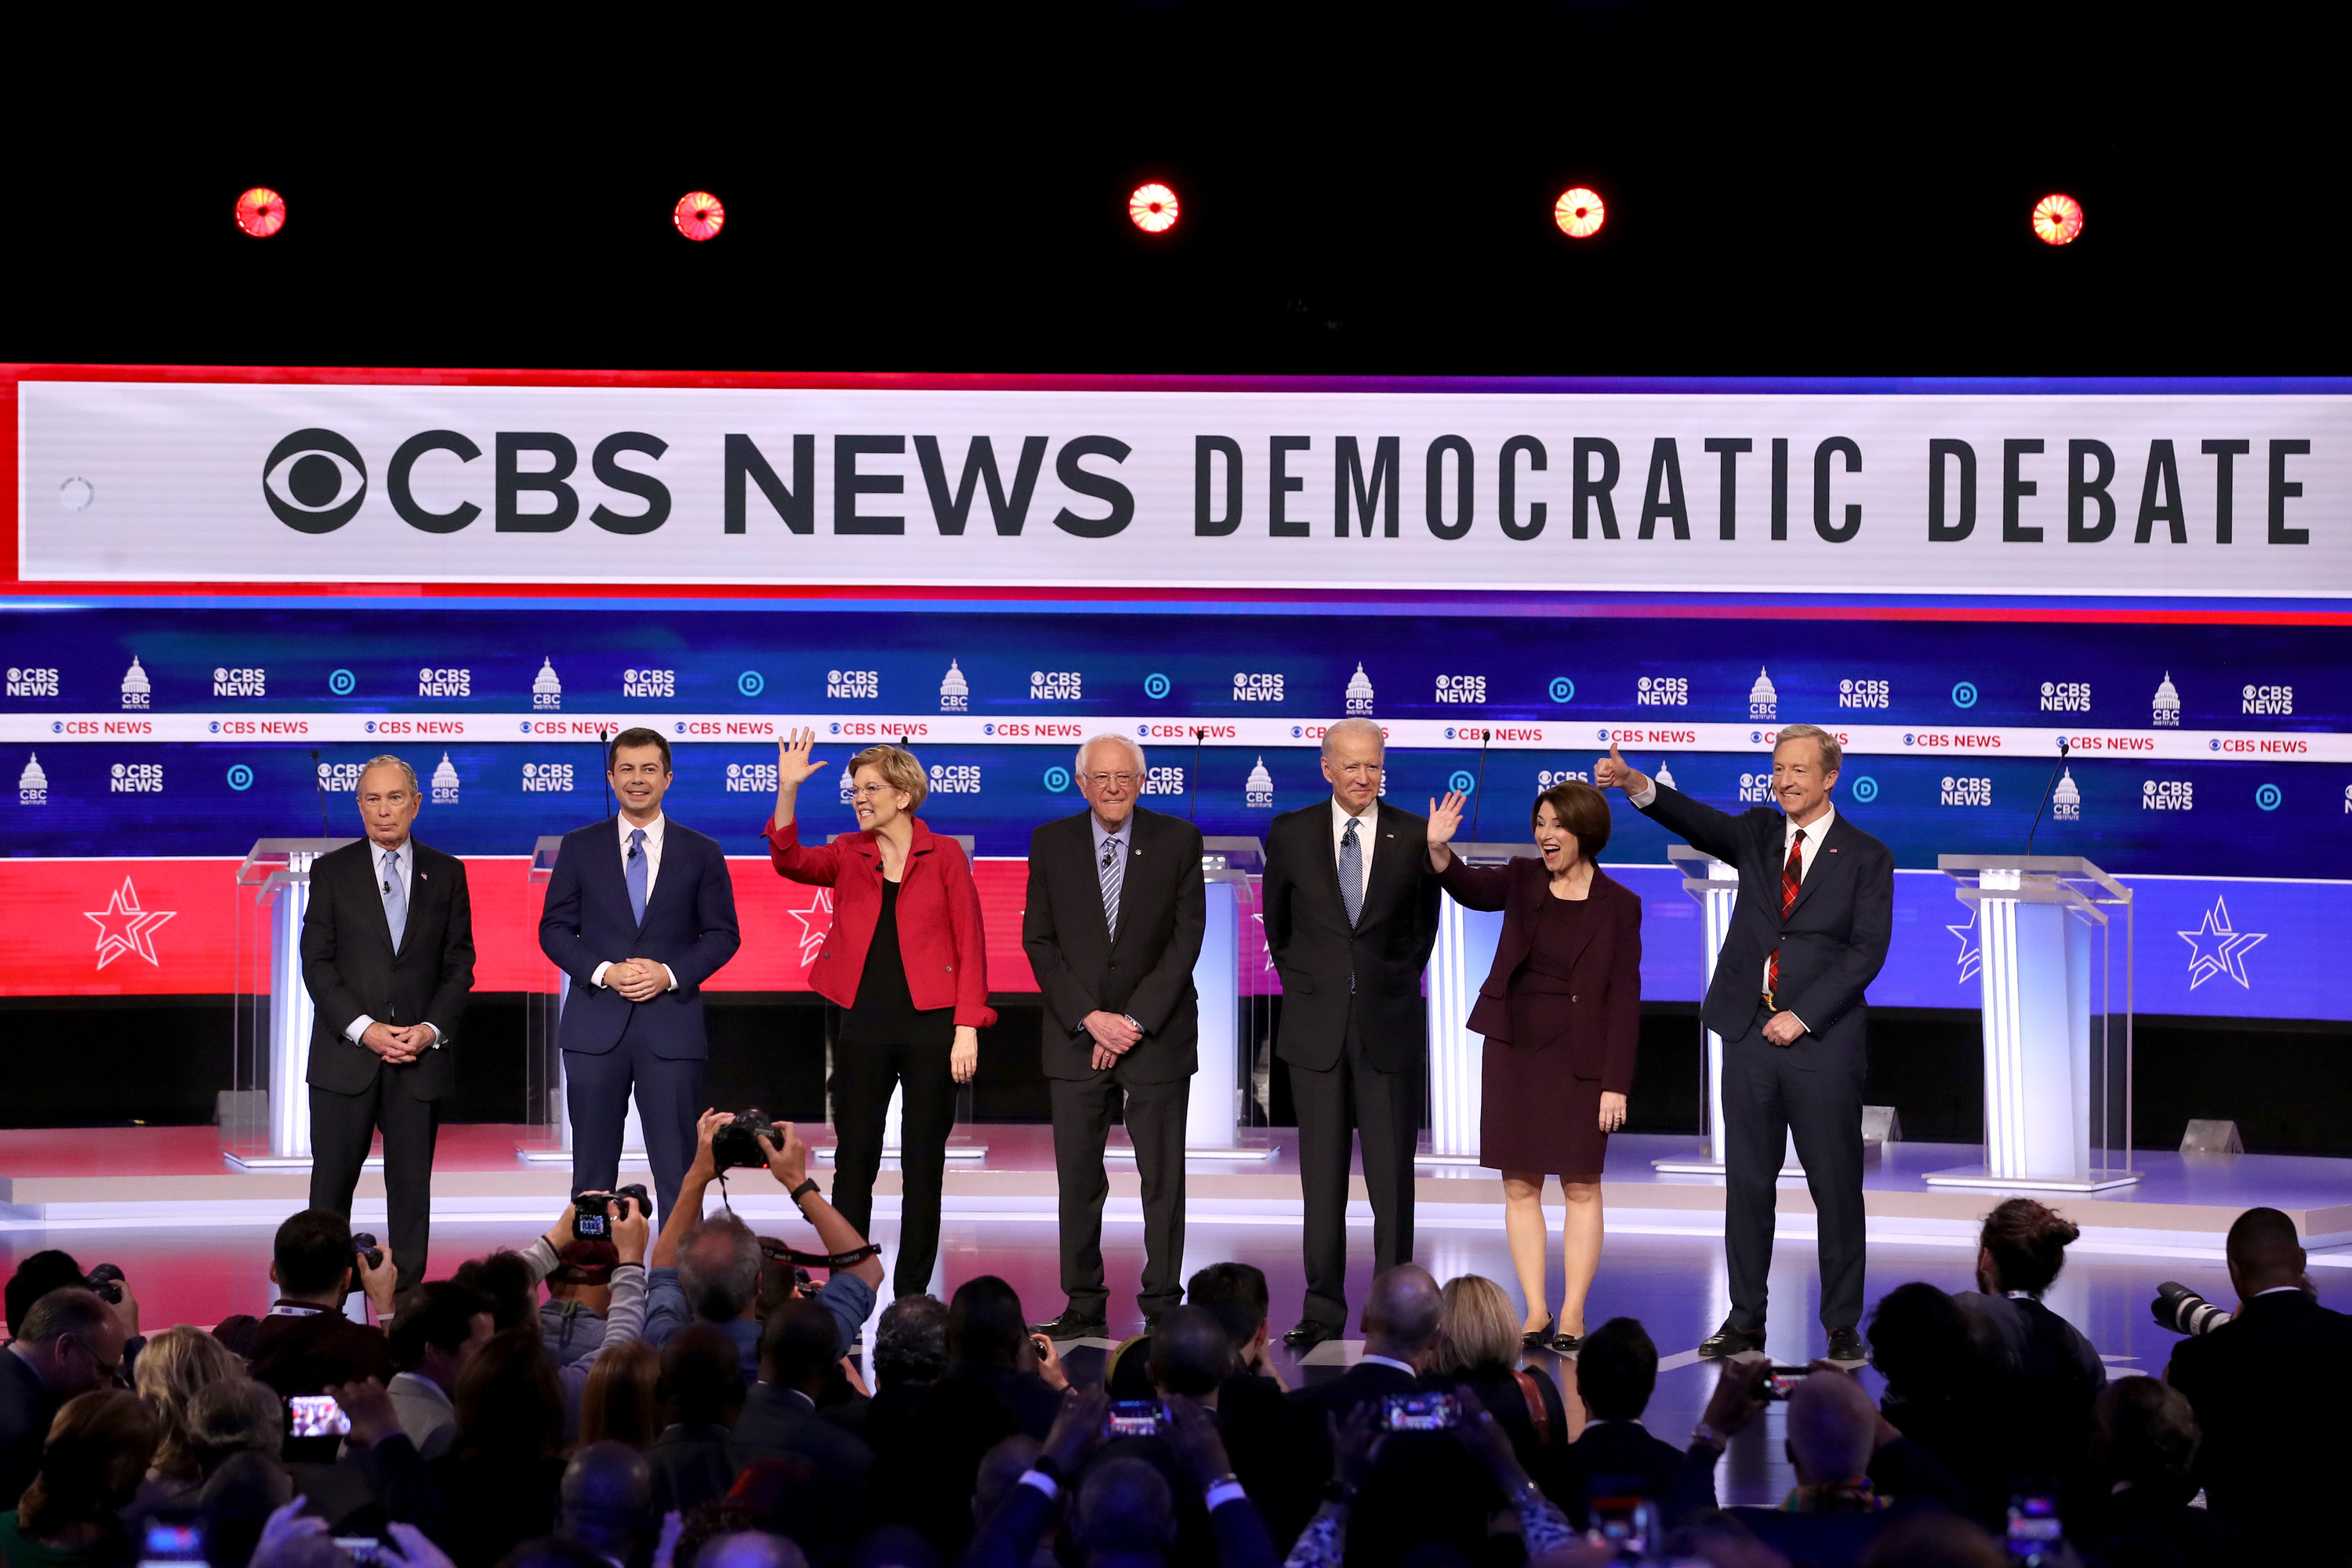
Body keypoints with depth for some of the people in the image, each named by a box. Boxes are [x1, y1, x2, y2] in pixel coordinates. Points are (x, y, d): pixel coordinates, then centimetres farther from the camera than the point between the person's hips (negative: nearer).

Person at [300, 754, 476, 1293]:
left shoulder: (446, 873, 9)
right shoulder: (331, 872, 4)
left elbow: (459, 964, 7)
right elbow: (317, 964, -1)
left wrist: (431, 1030, -7)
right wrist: (364, 1029, -12)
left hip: (421, 1054, 1)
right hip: (345, 1055, -1)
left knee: (411, 1187, 2)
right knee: (331, 1186, 0)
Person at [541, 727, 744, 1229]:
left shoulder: (702, 852, 7)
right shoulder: (580, 847, 8)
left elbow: (723, 934, 6)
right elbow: (555, 929, 6)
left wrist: (669, 974, -10)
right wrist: (603, 972, -11)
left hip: (672, 1024, -1)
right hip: (595, 1026, 1)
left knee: (677, 1169, -1)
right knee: (593, 1167, 5)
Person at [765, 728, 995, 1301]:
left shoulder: (944, 855, 0)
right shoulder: (849, 854, 7)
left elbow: (970, 944, -2)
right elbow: (791, 862, -12)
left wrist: (968, 1027, -8)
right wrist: (787, 791, -24)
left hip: (931, 1026, -2)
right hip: (865, 1028, 2)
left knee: (923, 1167, 4)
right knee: (853, 1163, 3)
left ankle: (911, 1293, 11)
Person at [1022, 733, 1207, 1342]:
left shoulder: (1178, 840, 2)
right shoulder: (1050, 842, 5)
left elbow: (1187, 937, -2)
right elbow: (1038, 941, 2)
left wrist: (1136, 1021, -10)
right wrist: (1090, 1017, -9)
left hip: (1156, 1034, -1)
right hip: (1076, 1036, 1)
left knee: (1163, 1177, 0)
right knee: (1078, 1178, 1)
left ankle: (1162, 1306, 5)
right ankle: (1084, 1308, 7)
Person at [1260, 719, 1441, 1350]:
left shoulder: (1413, 836, 1)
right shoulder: (1290, 834, 3)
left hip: (1390, 1024, -1)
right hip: (1316, 1025, 1)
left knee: (1392, 1176, 1)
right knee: (1322, 1177, 4)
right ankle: (1323, 1311, 9)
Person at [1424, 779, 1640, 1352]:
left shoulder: (1618, 905, -4)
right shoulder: (1524, 880, 4)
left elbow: (1624, 998, -6)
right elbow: (1471, 887, -16)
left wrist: (1616, 1084, -10)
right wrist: (1438, 849, -37)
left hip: (1579, 1058, -3)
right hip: (1514, 1049, 3)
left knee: (1581, 1186, 2)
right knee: (1520, 1185, 5)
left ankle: (1572, 1315, 7)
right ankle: (1535, 1313, 11)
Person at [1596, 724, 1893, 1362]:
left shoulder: (1866, 856, 1)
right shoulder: (1758, 833, 11)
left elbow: (1867, 950, -5)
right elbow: (1698, 822, -7)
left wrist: (1801, 1016, -13)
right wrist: (1634, 783, -25)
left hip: (1823, 1039, -3)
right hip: (1751, 1033, 3)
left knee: (1836, 1186, 0)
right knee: (1747, 1183, 6)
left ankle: (1843, 1327, 8)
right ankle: (1746, 1321, 14)